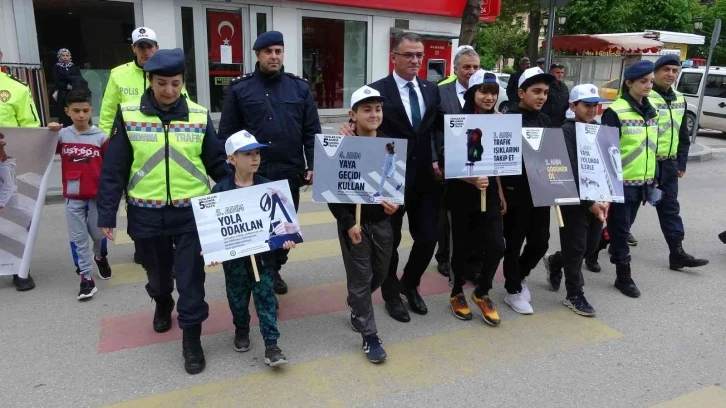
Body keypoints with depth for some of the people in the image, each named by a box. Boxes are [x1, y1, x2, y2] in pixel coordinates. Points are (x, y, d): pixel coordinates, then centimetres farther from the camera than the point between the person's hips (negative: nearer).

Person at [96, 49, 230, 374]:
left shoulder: (199, 116, -2)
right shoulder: (128, 114, -4)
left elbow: (217, 162, 2)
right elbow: (114, 169, -1)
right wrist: (107, 214, -2)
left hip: (191, 212, -1)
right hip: (146, 213, 1)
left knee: (190, 277, 2)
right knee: (157, 270, 21)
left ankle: (191, 338, 16)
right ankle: (162, 305, 51)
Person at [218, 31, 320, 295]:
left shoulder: (300, 88, 5)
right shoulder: (240, 88, 0)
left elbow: (311, 131, 4)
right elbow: (227, 133, 0)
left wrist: (312, 165, -2)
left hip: (290, 171, 2)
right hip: (251, 172, -2)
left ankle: (274, 270, 32)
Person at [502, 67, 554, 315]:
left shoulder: (545, 120, 11)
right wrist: (501, 193, -15)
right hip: (515, 191, -6)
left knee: (541, 241, 11)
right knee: (514, 243, 6)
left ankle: (519, 276, 35)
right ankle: (513, 290, 22)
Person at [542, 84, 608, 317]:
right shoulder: (566, 130, -12)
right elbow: (569, 171, -18)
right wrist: (589, 202, -19)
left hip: (598, 200, 7)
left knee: (591, 245, 15)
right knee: (575, 248, 3)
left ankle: (554, 263, 41)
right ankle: (574, 295, 19)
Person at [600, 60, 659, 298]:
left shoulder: (650, 112, 11)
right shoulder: (615, 112, -13)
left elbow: (652, 148, 17)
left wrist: (653, 180, 17)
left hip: (642, 182, 7)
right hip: (621, 182, -7)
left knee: (624, 227, 15)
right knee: (620, 228, 3)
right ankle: (624, 276, 14)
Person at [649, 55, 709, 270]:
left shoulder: (679, 99, 13)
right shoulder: (645, 98, -12)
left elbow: (682, 135, 19)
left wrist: (681, 163, 15)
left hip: (669, 164, 8)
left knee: (670, 208, 9)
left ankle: (677, 253, 14)